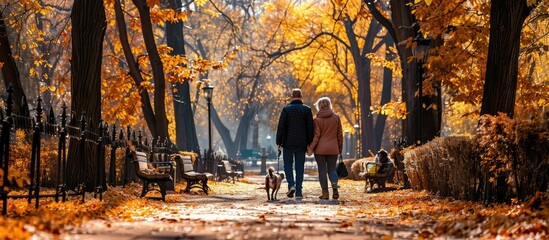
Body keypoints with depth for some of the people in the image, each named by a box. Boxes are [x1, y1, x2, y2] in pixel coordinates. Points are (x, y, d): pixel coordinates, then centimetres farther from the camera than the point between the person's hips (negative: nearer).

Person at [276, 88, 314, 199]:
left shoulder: (286, 109, -3)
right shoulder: (307, 109, 2)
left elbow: (281, 127, -6)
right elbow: (310, 128, 0)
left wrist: (279, 142, -1)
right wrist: (309, 143, 5)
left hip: (288, 143, -1)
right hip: (301, 143, 2)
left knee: (288, 164, 10)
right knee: (300, 167, 6)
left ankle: (291, 185, -10)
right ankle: (298, 191, 3)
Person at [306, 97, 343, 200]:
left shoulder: (317, 119, -6)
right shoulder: (336, 118, 3)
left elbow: (316, 136, -10)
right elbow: (340, 134, 7)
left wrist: (311, 148, -5)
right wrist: (340, 148, 15)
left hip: (320, 149, -2)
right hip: (333, 149, 2)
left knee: (322, 171, 5)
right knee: (332, 169, 11)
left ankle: (325, 193, 2)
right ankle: (334, 184, -17)